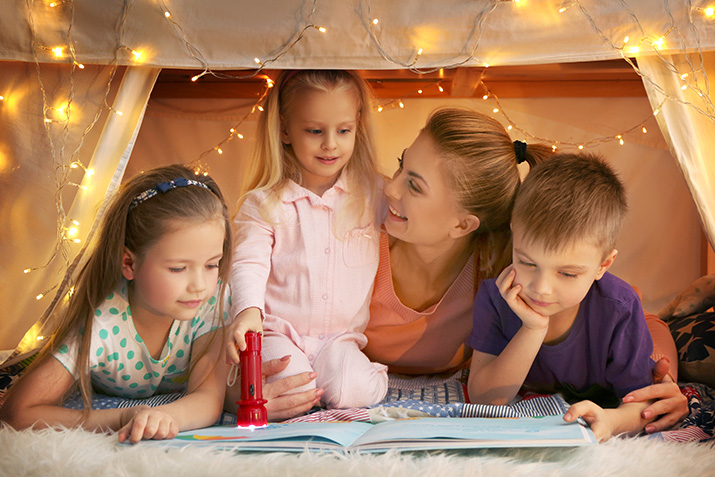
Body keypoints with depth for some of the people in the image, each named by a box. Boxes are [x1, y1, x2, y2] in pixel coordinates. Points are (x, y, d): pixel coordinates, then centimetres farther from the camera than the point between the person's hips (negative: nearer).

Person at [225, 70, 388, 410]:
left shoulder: (373, 194, 5)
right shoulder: (263, 203, -3)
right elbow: (249, 264, -13)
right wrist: (249, 312, -32)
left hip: (341, 336, 2)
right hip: (279, 332, -1)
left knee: (353, 392, -28)